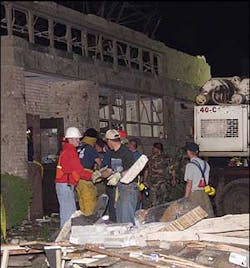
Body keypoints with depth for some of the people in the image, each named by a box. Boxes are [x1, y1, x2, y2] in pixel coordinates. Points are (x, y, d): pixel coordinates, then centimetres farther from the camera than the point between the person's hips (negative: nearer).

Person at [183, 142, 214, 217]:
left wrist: (185, 199, -10)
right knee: (209, 217, 6)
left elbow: (189, 184, -13)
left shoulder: (190, 165, -10)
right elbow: (206, 181, 12)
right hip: (204, 193, 6)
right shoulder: (205, 164, 9)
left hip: (193, 194, -6)